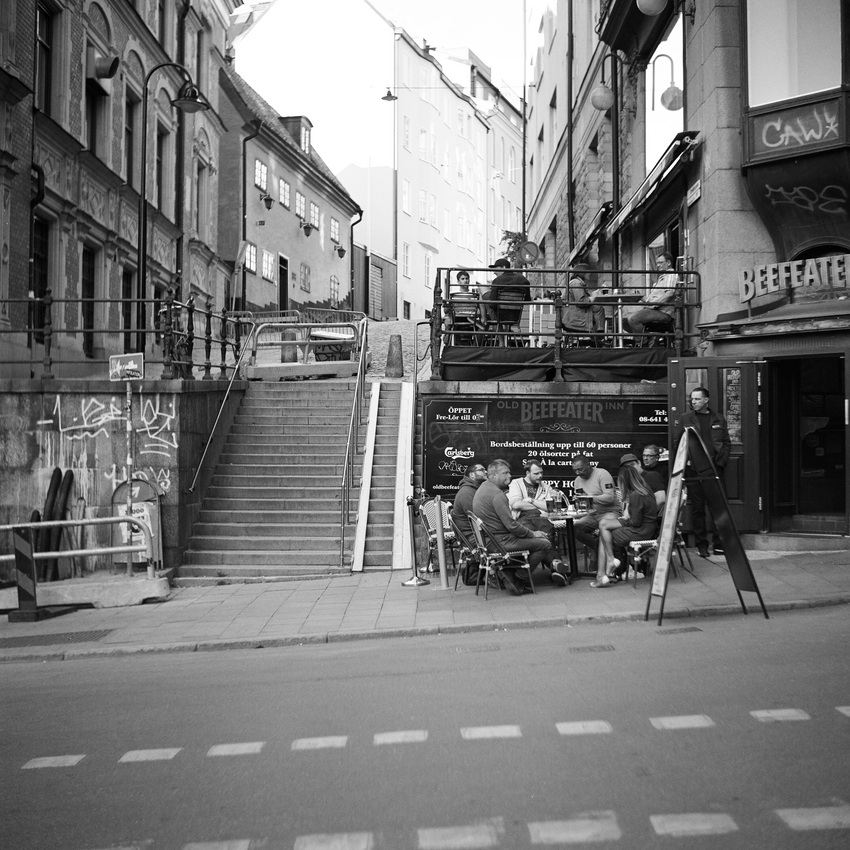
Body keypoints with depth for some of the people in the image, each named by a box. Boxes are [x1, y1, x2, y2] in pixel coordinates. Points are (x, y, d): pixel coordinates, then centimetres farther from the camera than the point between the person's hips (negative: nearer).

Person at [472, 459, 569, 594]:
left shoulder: (484, 488, 14)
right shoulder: (496, 494, -19)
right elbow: (511, 525, -22)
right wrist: (532, 534, -7)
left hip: (491, 539, 11)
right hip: (501, 541, -11)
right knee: (545, 544, -6)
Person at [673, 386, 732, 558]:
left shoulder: (719, 420, 11)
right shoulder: (685, 419, 7)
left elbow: (727, 443, 13)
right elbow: (677, 442, 6)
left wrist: (721, 461, -1)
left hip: (715, 468, 1)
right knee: (697, 508, 1)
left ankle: (719, 544, 6)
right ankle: (701, 545, 7)